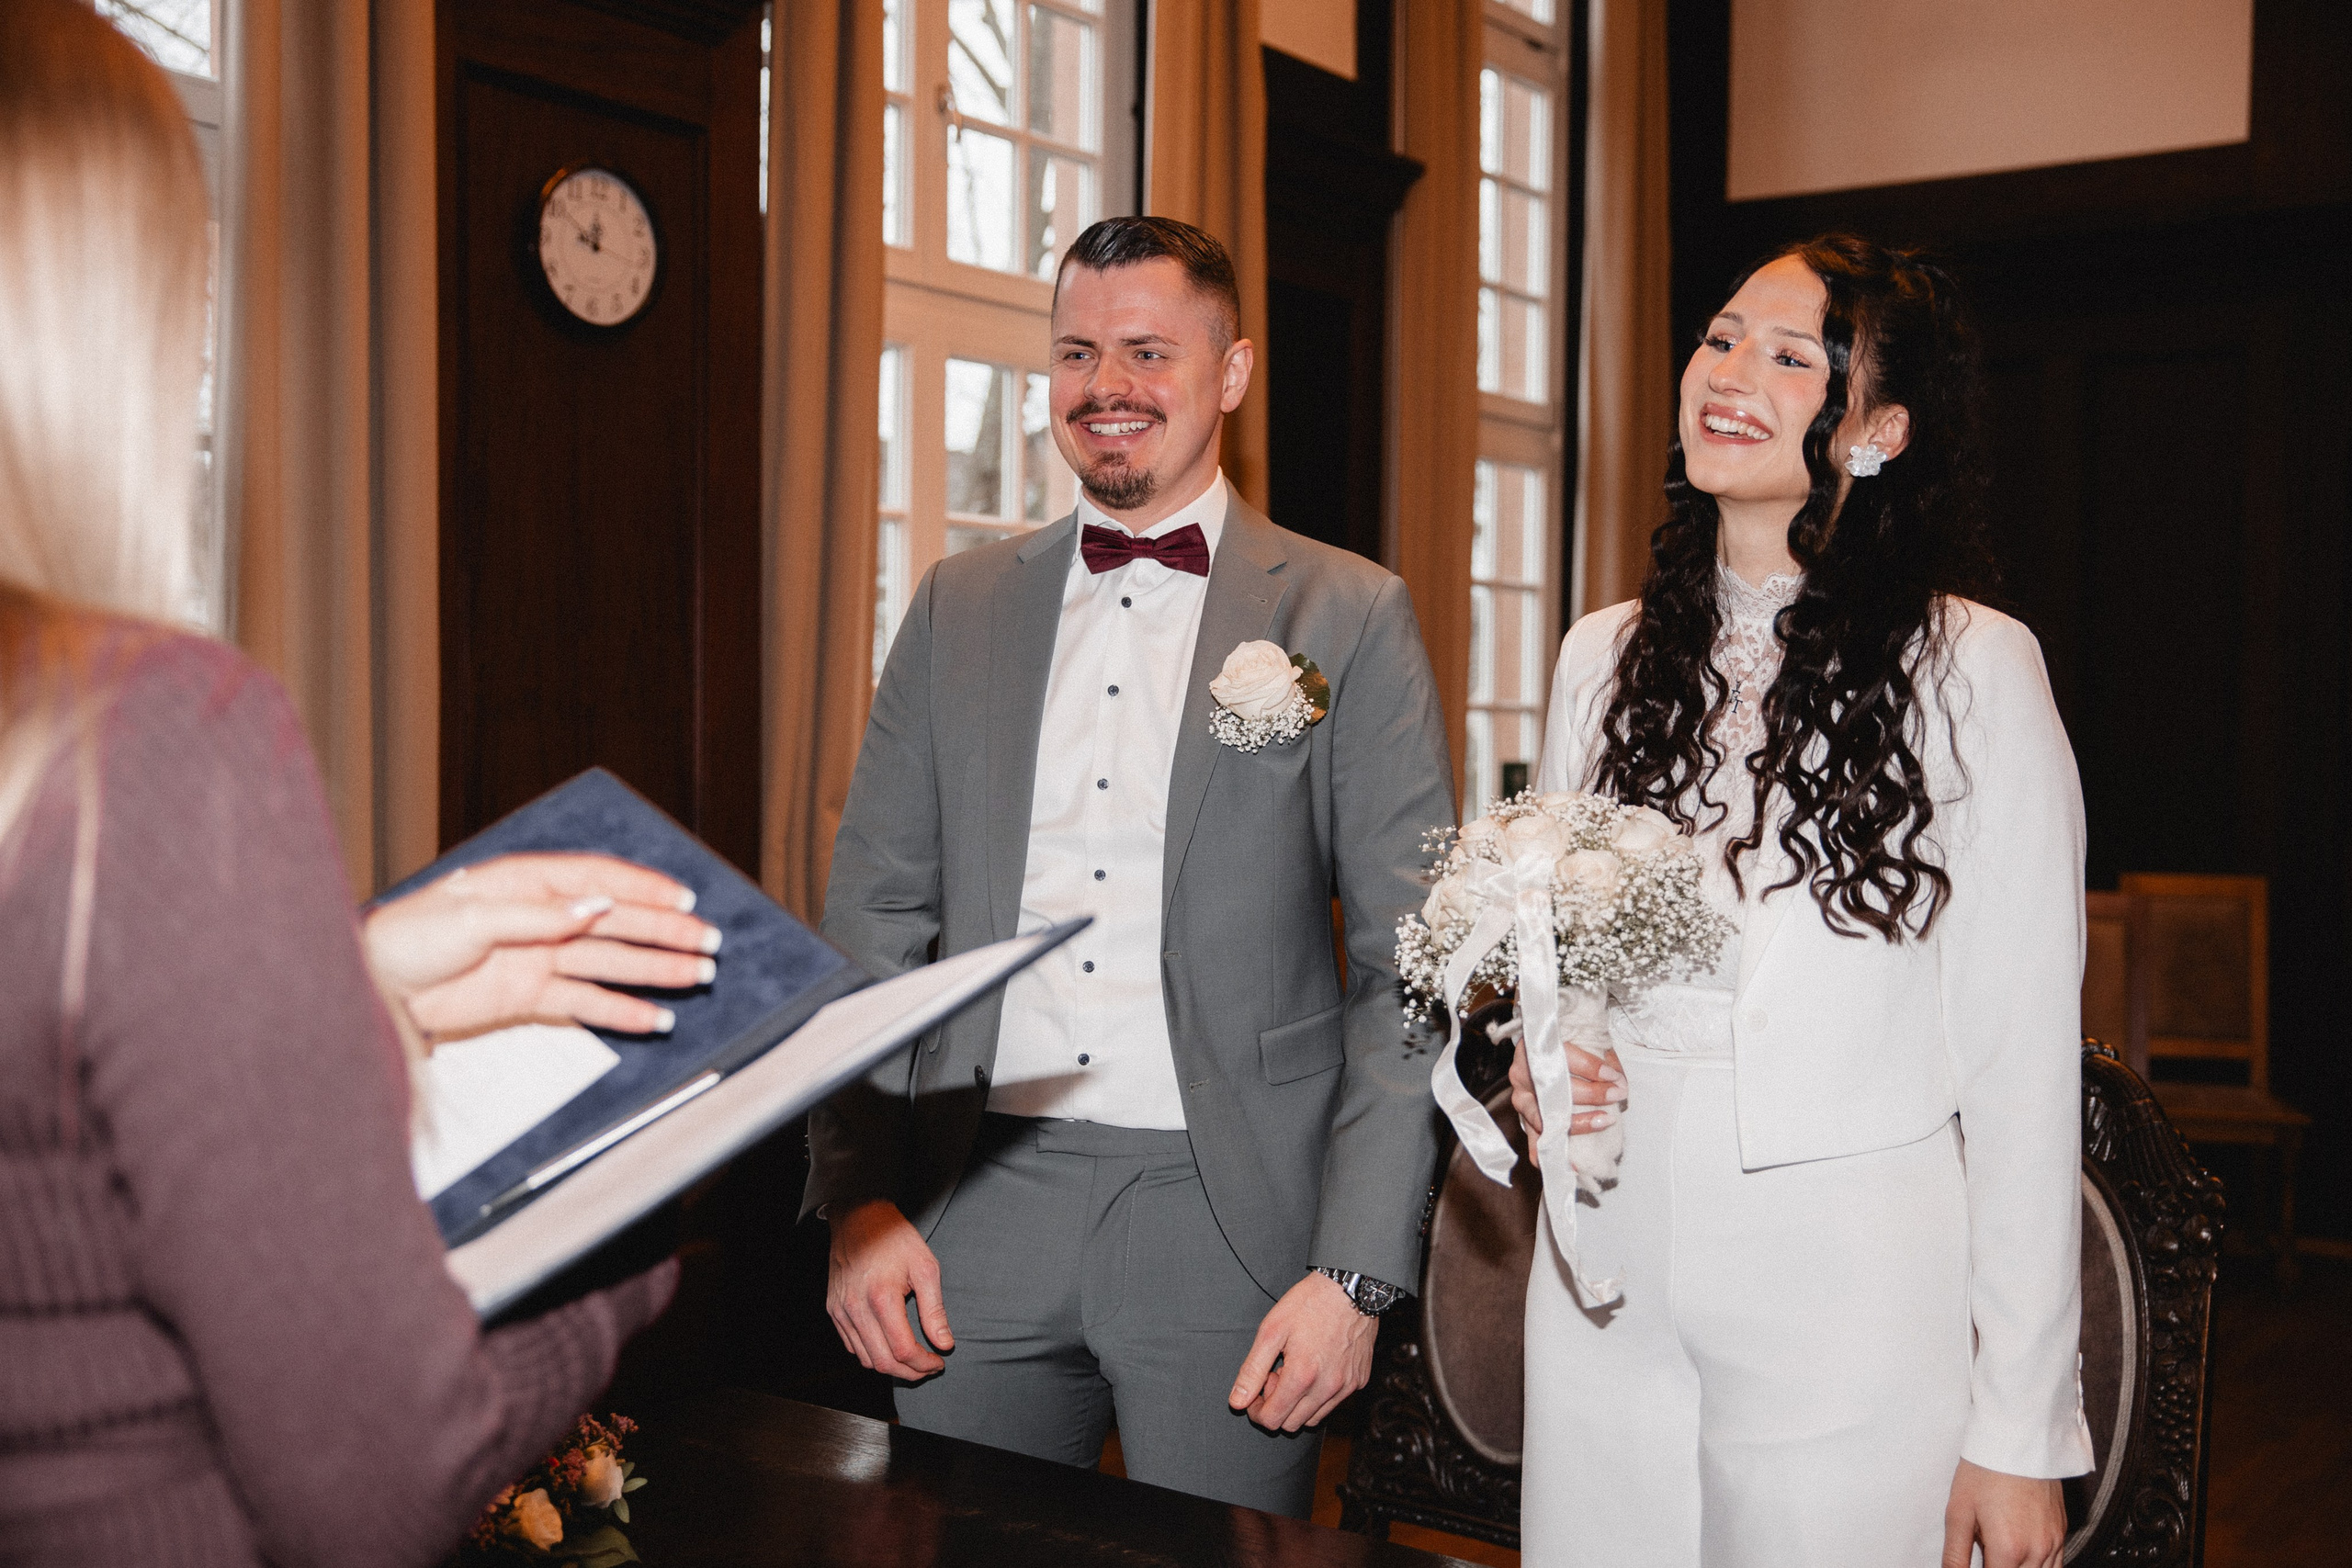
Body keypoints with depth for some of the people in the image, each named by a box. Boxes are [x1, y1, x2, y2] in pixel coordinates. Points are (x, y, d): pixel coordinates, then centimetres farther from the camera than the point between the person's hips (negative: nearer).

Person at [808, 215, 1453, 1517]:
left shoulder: (1350, 617, -1)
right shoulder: (958, 607, 9)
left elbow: (1409, 966, -4)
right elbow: (874, 918, 9)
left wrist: (1357, 1271, -10)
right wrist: (859, 1200, 0)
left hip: (1229, 1216, -2)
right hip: (978, 1211, 3)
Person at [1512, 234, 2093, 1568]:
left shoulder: (1970, 670, -7)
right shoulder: (1603, 657, 7)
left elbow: (2024, 1062, -8)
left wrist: (2021, 1431, -8)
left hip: (1855, 1310, -4)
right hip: (1609, 1299, 4)